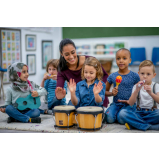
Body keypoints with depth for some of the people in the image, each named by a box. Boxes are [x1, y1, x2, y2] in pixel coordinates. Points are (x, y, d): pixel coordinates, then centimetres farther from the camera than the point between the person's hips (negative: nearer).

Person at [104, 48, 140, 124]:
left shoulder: (134, 76, -1)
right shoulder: (112, 76, 5)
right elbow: (105, 91, 15)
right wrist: (112, 93, -7)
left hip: (129, 104, -2)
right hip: (115, 104, 2)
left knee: (121, 119, -29)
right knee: (109, 118, -25)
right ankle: (116, 112, 7)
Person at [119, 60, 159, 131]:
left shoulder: (156, 86, 6)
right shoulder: (137, 86, 8)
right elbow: (131, 103, -6)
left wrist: (150, 93, -30)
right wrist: (136, 91, -21)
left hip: (152, 113, -1)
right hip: (139, 113, 1)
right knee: (123, 112, -26)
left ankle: (135, 124, -27)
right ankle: (148, 126, -30)